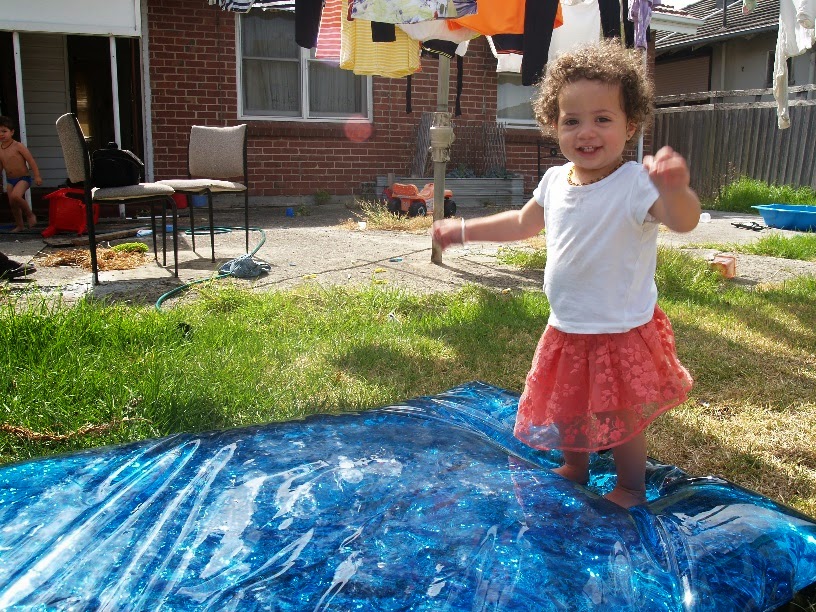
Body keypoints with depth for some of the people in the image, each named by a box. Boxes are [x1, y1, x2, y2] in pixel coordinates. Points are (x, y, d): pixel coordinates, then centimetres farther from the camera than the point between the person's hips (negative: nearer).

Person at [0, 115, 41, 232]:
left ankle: (30, 214, -6)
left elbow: (31, 160, -12)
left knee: (15, 196, -29)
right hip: (10, 180, 7)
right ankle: (19, 225, 22)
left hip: (23, 178, -6)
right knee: (12, 204, 7)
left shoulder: (18, 146, -12)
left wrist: (37, 176, -16)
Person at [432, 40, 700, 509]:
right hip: (566, 330, 7)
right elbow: (523, 223, 16)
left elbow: (685, 221, -41)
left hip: (621, 334, -6)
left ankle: (631, 488, 36)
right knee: (567, 409, 23)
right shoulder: (556, 181, -2)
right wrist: (464, 231, 18)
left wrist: (675, 189, -62)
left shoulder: (637, 184, -23)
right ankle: (574, 468, 49)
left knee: (621, 419, 10)